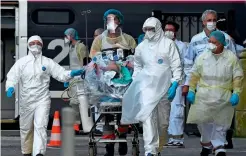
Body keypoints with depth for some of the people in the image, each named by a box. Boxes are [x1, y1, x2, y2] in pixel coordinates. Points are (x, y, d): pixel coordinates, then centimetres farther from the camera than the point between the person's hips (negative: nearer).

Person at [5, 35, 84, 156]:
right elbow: (12, 76, -3)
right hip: (26, 100, 2)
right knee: (26, 128, 13)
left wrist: (71, 73, -22)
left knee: (40, 127, -16)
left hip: (42, 100, -2)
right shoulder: (21, 62, 5)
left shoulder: (47, 62, 4)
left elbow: (61, 74, -1)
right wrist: (10, 87, -24)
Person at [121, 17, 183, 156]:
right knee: (148, 116, -16)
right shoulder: (141, 47, 10)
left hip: (164, 86, -1)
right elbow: (138, 66, 22)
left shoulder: (168, 44, 0)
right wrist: (134, 84, 14)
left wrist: (174, 85, -10)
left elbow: (176, 66, -1)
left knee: (163, 120, 5)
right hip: (147, 86, 1)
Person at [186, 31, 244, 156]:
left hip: (223, 97, -1)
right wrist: (191, 90, 4)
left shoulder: (231, 58, 0)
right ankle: (207, 144, 20)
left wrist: (236, 93, -5)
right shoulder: (203, 57, 4)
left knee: (220, 122, 2)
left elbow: (238, 77, 2)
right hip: (204, 96, 1)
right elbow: (195, 75, 9)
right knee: (203, 120, 0)